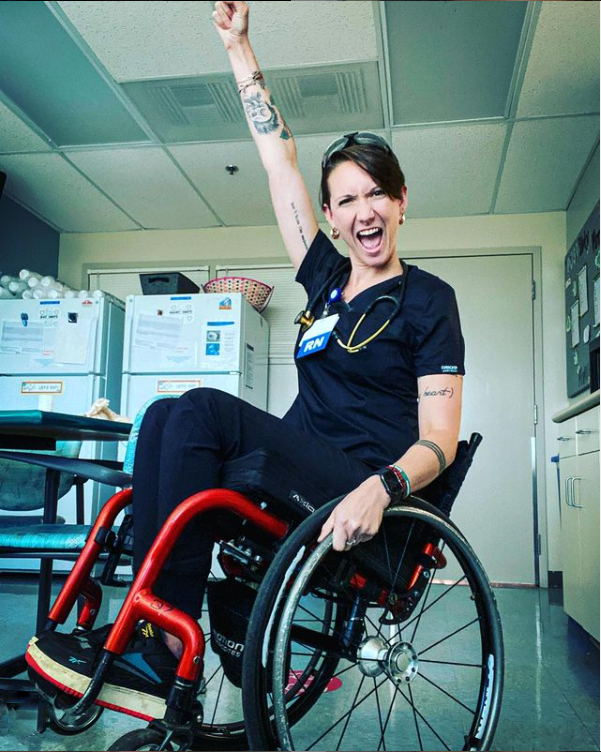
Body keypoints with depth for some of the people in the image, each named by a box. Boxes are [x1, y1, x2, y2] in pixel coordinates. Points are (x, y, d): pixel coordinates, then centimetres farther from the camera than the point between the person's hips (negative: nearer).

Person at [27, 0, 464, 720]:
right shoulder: (326, 277, 14)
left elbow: (439, 441, -9)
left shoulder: (428, 298, -1)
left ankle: (166, 650, -24)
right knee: (163, 415, -16)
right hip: (303, 467, 6)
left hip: (371, 495, -6)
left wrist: (380, 487, -29)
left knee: (202, 411, -25)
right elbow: (280, 161, 16)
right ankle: (145, 633, -22)